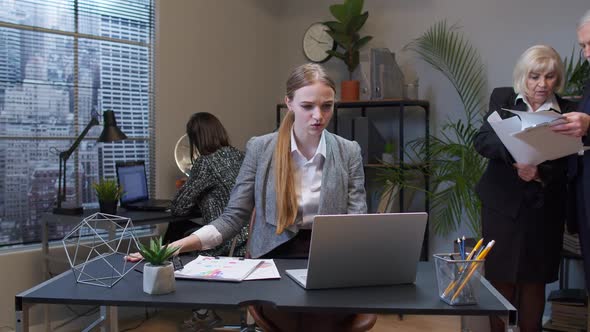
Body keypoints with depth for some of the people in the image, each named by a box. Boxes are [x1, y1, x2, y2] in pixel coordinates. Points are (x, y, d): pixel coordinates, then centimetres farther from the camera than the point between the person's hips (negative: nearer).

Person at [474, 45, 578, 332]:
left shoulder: (567, 110, 2)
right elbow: (482, 141, -9)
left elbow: (567, 164, -4)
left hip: (544, 208, 1)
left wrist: (540, 173, -24)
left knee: (535, 280, 7)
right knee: (500, 278, 3)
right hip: (503, 203, 0)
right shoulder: (502, 98, 3)